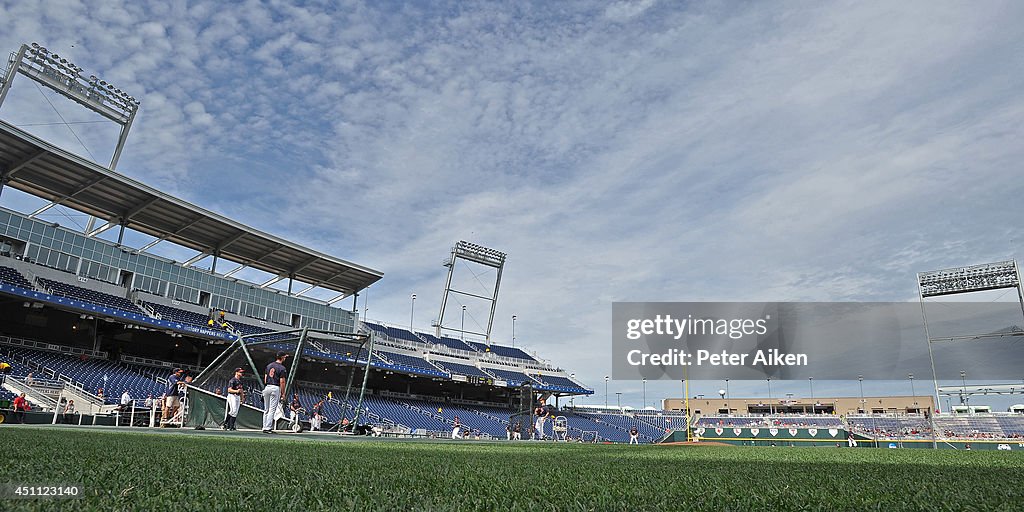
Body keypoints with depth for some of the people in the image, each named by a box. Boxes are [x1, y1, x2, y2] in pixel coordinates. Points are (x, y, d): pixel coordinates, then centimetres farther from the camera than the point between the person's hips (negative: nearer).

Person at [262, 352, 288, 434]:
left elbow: (265, 378, 12)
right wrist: (283, 394, -6)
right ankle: (268, 428, -5)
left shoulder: (269, 365, 11)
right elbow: (282, 382, -11)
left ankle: (265, 427, 14)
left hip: (267, 387, 6)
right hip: (276, 388, -6)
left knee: (266, 409, 12)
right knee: (272, 409, -3)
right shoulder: (282, 368, -9)